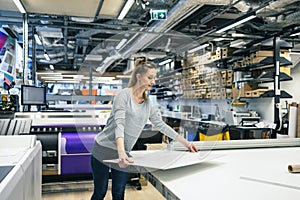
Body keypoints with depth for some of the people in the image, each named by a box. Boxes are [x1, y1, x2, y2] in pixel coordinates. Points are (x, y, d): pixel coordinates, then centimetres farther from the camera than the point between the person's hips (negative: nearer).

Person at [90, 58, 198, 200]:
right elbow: (119, 124, -25)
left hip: (123, 154, 5)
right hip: (104, 150, -5)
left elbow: (161, 125, 9)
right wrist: (121, 152, -40)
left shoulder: (148, 104, 7)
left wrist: (185, 143, 6)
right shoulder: (124, 94, -13)